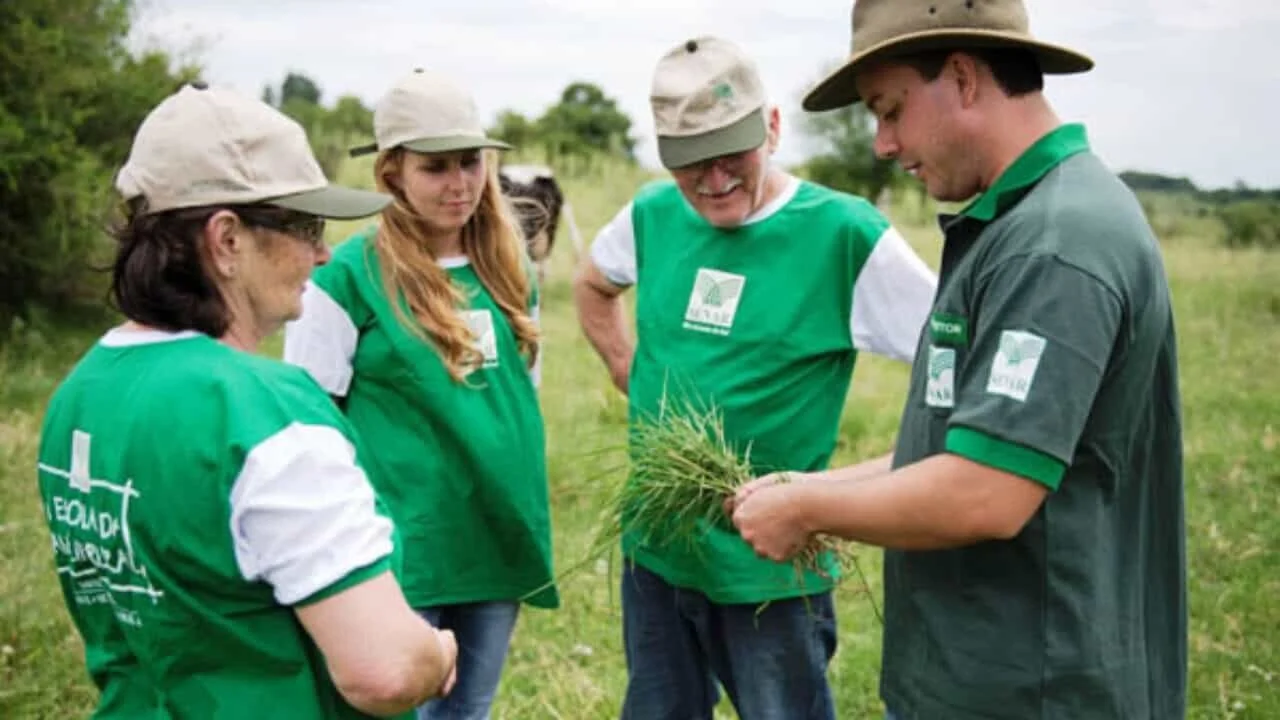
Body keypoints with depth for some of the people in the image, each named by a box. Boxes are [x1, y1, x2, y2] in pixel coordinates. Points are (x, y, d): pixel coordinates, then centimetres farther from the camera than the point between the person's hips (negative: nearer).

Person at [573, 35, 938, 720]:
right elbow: (591, 285, 21)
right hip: (654, 548, 5)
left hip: (771, 567, -5)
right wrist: (631, 377, 8)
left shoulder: (846, 235, -17)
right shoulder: (652, 215, 0)